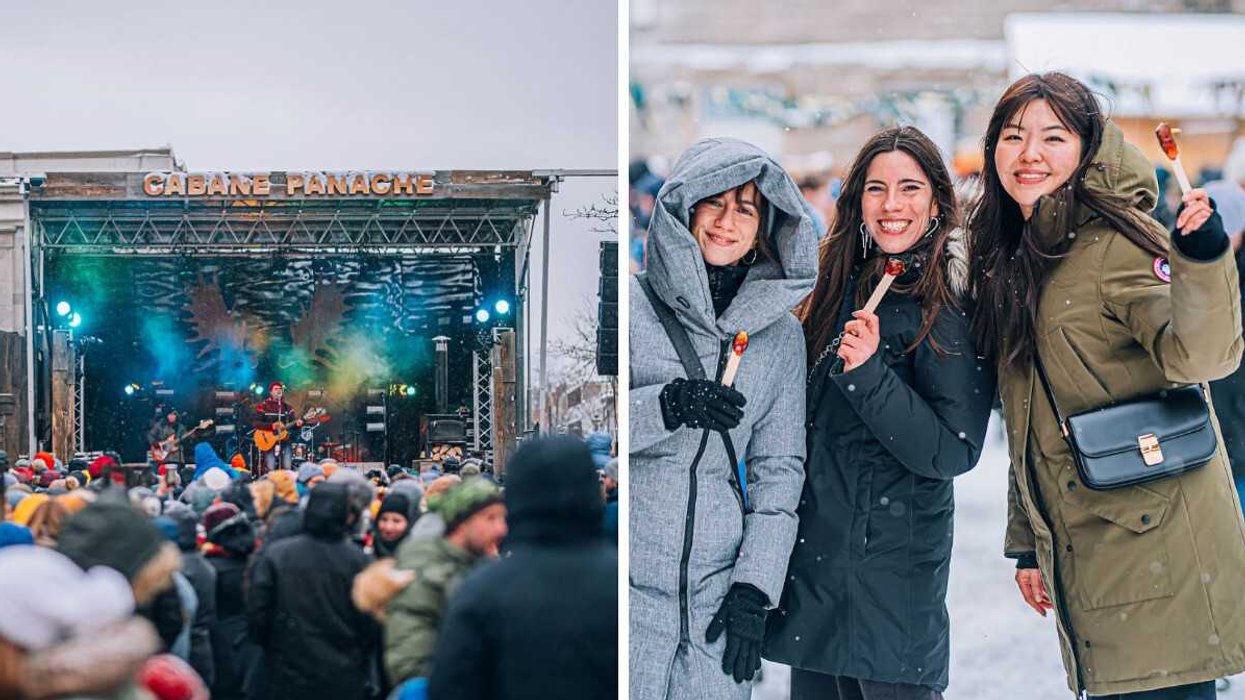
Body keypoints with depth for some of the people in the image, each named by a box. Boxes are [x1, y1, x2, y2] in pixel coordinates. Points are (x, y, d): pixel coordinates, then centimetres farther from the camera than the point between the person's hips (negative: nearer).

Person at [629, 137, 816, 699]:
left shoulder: (779, 334, 10)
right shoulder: (633, 302, -1)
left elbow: (779, 470, 10)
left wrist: (754, 588, 2)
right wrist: (666, 406, -20)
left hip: (718, 588, 3)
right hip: (629, 586, -3)